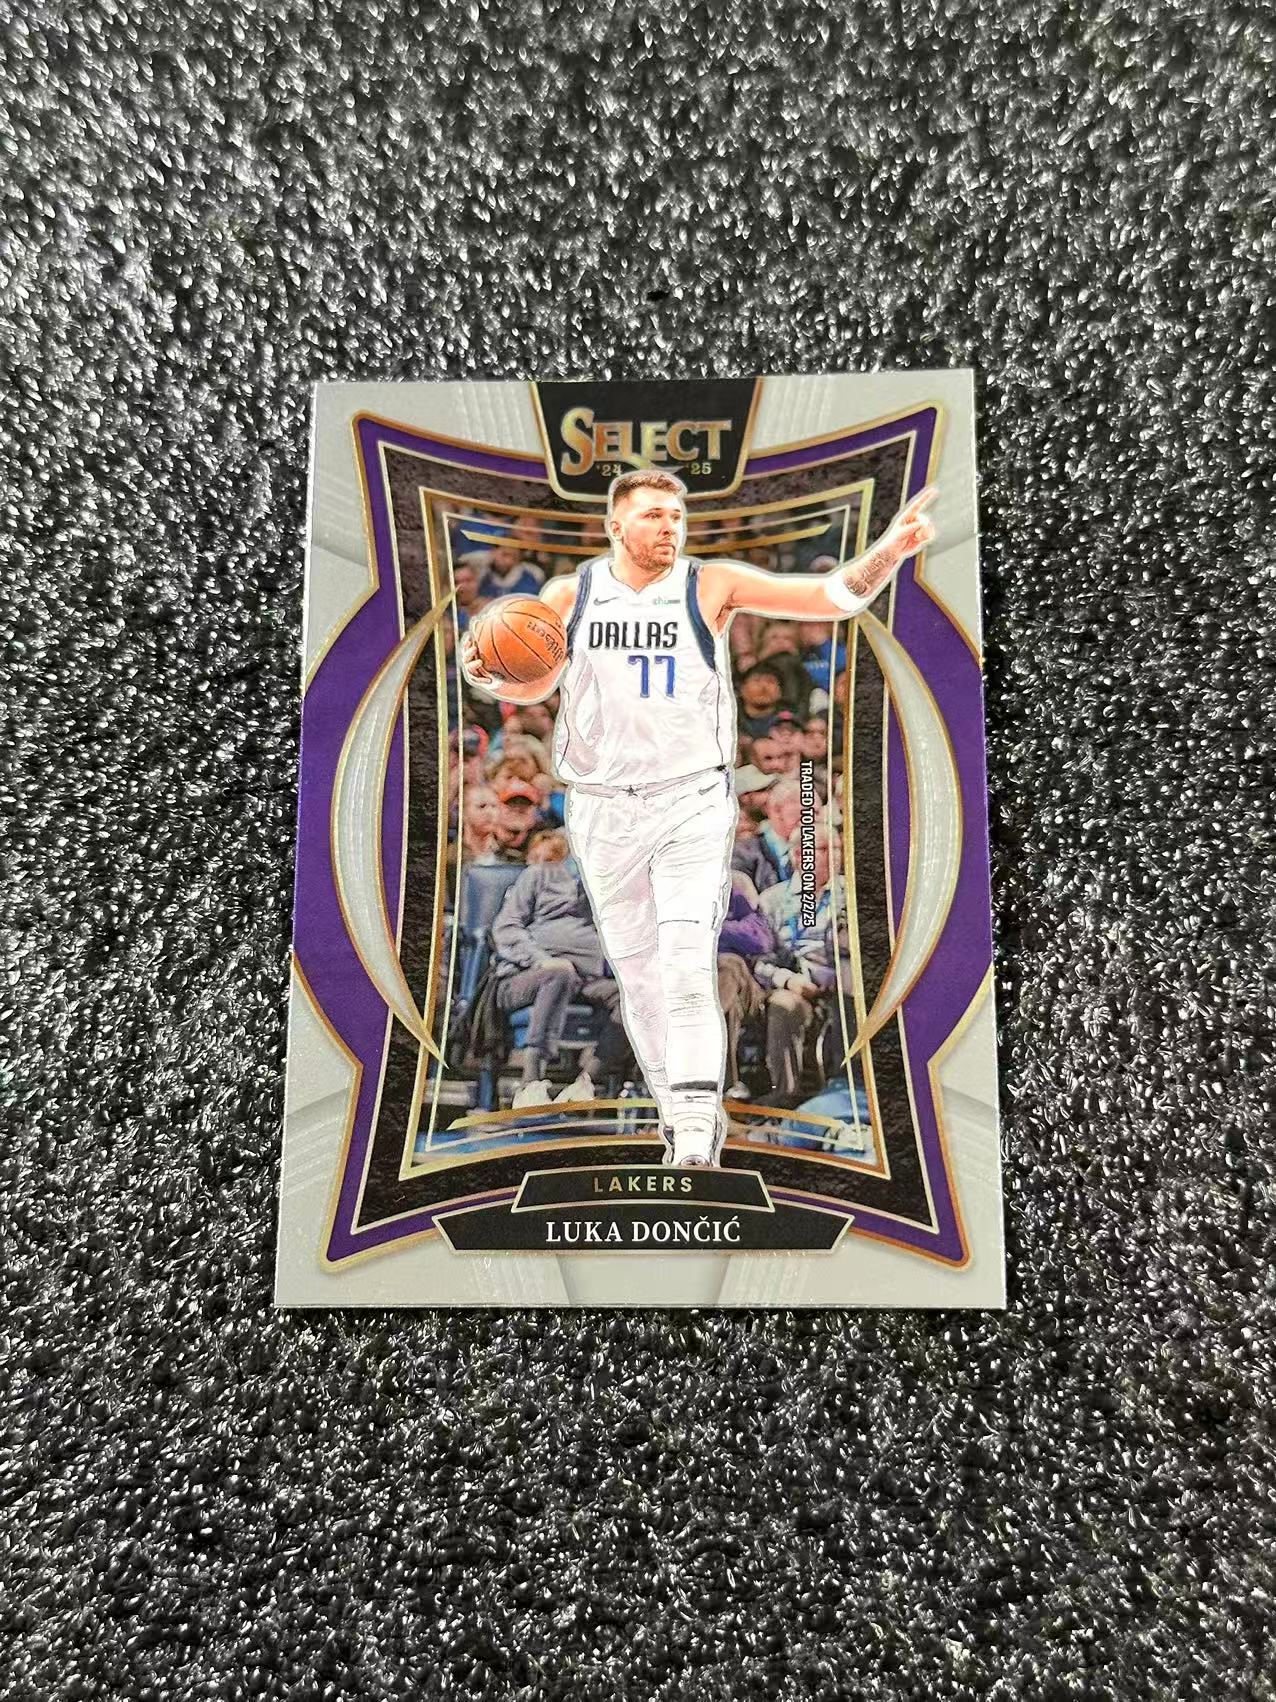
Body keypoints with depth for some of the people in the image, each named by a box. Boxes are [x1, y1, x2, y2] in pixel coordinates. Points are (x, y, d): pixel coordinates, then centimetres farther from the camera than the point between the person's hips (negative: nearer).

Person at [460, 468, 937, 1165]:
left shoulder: (713, 584, -3)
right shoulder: (570, 594, 3)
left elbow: (832, 597, -9)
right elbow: (535, 684, 17)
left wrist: (890, 548, -25)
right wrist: (488, 675, -4)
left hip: (693, 800, -3)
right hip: (603, 806, 3)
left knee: (687, 967, -16)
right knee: (637, 972, 10)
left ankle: (697, 1137, -11)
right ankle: (681, 1116, 27)